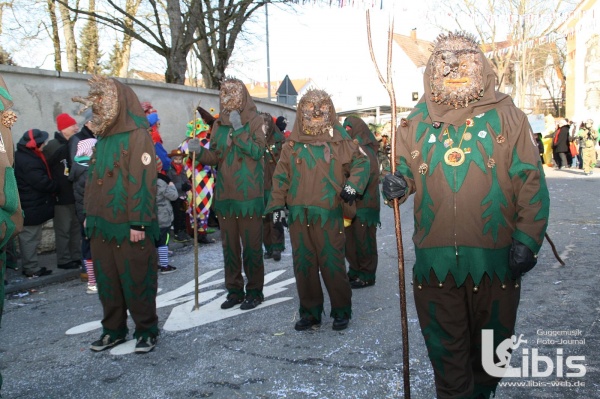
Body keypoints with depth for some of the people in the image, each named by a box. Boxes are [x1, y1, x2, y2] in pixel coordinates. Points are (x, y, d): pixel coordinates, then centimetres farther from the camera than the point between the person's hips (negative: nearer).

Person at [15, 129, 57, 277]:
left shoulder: (25, 155, 11)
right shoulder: (28, 162, -23)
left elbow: (42, 178, 15)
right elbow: (42, 182, -24)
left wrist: (52, 187, 4)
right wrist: (56, 187, -7)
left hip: (31, 205, 10)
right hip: (31, 208, -10)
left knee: (30, 237, 16)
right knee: (30, 237, -1)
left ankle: (29, 266, 25)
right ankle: (31, 268, 7)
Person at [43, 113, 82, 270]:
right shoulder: (53, 145, -5)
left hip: (76, 194, 6)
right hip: (62, 196, -6)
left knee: (76, 227, 13)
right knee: (63, 230, -1)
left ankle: (76, 257, 23)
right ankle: (64, 260, 8)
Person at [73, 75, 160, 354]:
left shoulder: (137, 136, -10)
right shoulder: (103, 137, 15)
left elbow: (142, 181, -16)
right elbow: (93, 179, 18)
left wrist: (138, 223, -20)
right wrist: (90, 213, 16)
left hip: (128, 226, -7)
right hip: (101, 224, 8)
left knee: (136, 279, 1)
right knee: (106, 279, 13)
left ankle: (147, 330, 16)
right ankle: (113, 328, 27)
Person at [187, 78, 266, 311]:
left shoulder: (254, 121, -1)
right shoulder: (219, 125, 11)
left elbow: (257, 151, -13)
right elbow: (215, 157, 10)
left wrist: (239, 129, -20)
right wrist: (200, 151, -10)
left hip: (249, 195, -5)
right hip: (224, 194, 5)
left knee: (251, 244, 0)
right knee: (229, 245, 10)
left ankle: (254, 290, 14)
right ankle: (234, 290, 22)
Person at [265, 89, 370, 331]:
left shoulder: (339, 142, 2)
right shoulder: (292, 145, 9)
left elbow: (361, 163, 7)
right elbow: (281, 177, 10)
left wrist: (352, 185, -8)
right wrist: (276, 204, 3)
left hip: (329, 214, -3)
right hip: (299, 215, 3)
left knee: (333, 264, 0)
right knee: (303, 264, 9)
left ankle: (341, 310, 17)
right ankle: (309, 311, 22)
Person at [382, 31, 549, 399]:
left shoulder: (508, 117, 1)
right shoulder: (417, 122, 7)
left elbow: (532, 184, -1)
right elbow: (405, 170, 16)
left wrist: (527, 239, -9)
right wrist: (399, 184, -8)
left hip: (495, 258, -1)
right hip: (435, 258, 1)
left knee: (490, 342, 16)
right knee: (445, 345, 10)